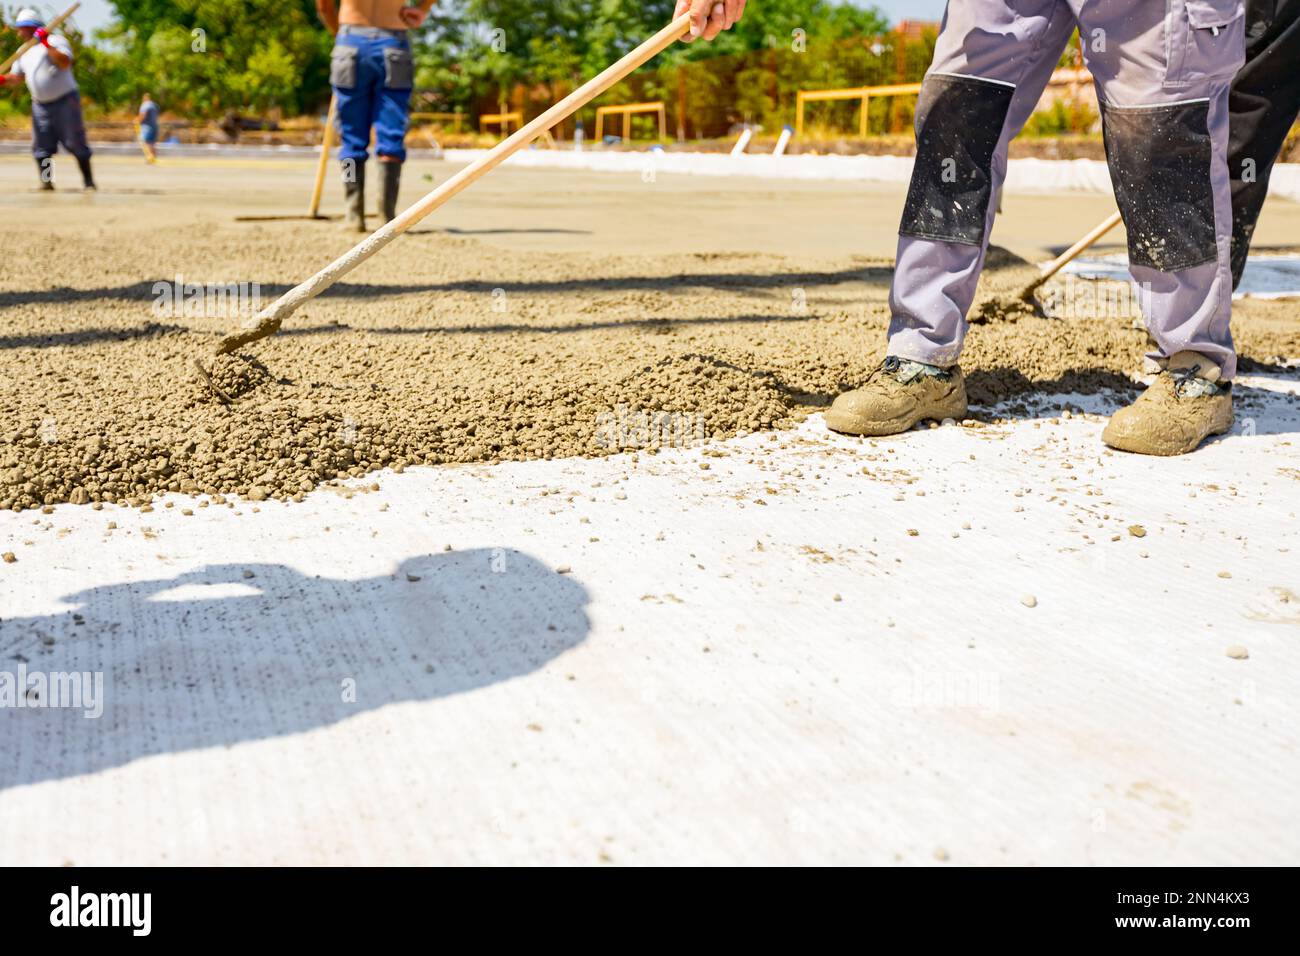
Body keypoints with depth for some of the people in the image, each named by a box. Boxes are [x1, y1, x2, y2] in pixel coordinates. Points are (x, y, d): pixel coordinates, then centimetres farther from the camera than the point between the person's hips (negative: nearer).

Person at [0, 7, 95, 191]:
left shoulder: (56, 41, -6)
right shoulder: (23, 52, 15)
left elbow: (65, 63, -23)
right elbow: (17, 77, 18)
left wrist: (47, 44, -28)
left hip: (65, 101, -6)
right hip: (40, 105, 6)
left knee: (75, 142, -4)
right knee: (41, 146, 3)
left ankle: (88, 180, 4)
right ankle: (46, 181, 8)